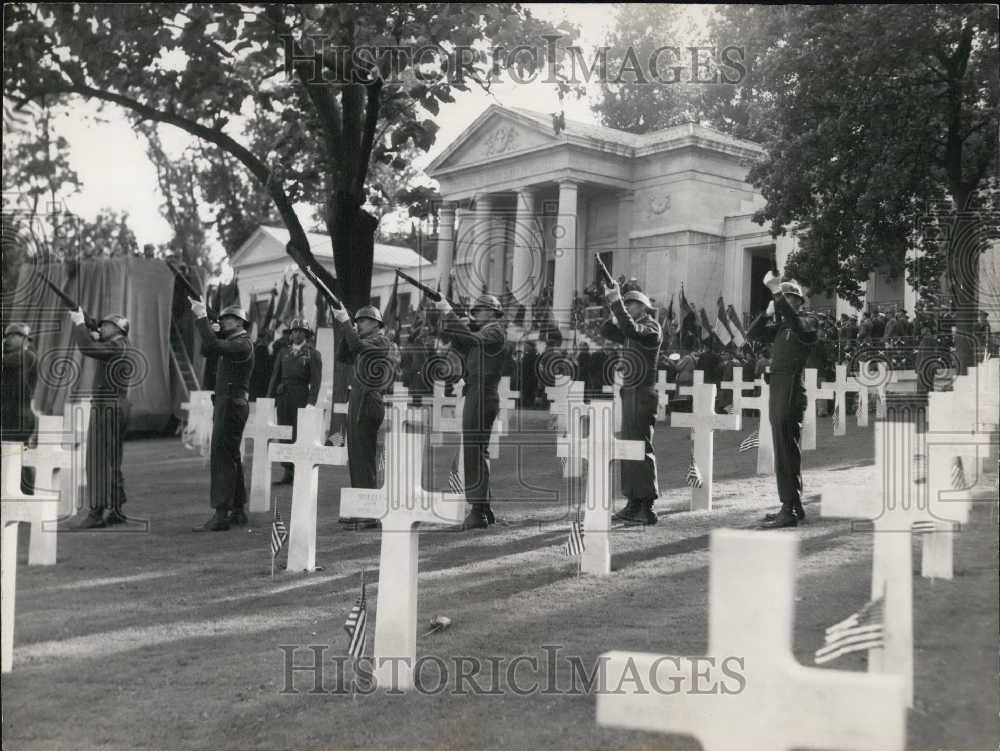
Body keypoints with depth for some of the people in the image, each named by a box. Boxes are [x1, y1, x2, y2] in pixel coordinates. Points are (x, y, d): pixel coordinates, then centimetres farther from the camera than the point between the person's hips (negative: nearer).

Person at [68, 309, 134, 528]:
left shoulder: (117, 346, -12)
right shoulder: (121, 347, 17)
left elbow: (88, 348, -22)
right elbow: (93, 346, 23)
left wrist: (79, 323, -9)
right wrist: (85, 328, 11)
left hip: (107, 408, -10)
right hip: (117, 407, 10)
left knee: (99, 460, -10)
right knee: (112, 462, 15)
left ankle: (97, 512, -11)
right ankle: (116, 511, 19)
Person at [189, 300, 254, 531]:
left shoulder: (242, 345, -15)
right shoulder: (233, 342, 19)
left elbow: (212, 345, -28)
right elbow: (209, 347, 16)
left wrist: (202, 317, -22)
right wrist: (202, 317, 9)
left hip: (231, 405, -11)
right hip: (226, 404, 11)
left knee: (222, 458, -13)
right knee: (231, 457, 15)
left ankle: (221, 514, -15)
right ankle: (238, 510, 23)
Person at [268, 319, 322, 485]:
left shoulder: (313, 353, 1)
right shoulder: (284, 352, 16)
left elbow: (316, 380, -6)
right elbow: (275, 376, 15)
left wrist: (311, 402, -15)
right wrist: (270, 398, 8)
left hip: (301, 397, -5)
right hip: (283, 397, 5)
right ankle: (287, 473, 10)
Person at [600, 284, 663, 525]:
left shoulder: (651, 328, -7)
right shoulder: (630, 333, 20)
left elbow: (631, 329, -25)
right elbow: (606, 331, 18)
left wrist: (616, 301, -22)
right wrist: (613, 307, 6)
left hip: (642, 394, -9)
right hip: (630, 394, 9)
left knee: (641, 448, -12)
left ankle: (647, 508, -12)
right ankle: (634, 505, 14)